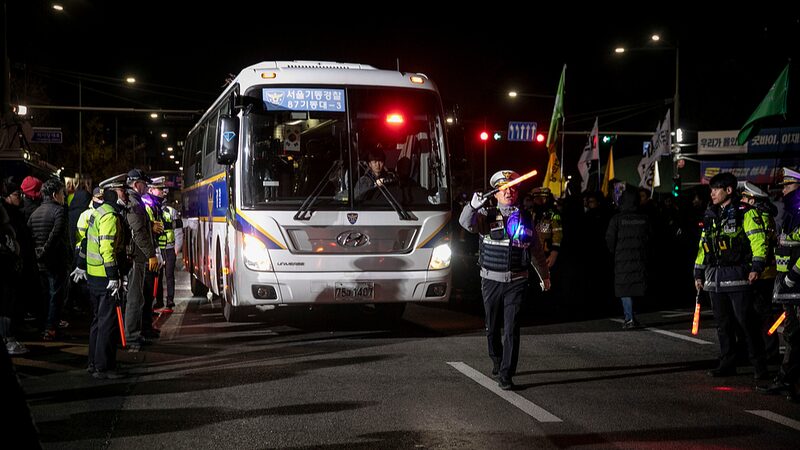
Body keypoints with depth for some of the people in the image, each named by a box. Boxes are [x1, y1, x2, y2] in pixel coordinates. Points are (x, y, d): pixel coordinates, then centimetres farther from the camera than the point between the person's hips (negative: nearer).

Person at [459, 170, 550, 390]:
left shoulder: (524, 219, 8)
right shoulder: (487, 215, 0)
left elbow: (536, 250, 20)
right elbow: (466, 223, -22)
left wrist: (545, 275, 29)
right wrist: (473, 206, -42)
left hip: (516, 281, 0)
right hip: (491, 280, 0)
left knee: (512, 328, -9)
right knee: (492, 328, 12)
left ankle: (506, 374, -7)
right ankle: (497, 361, 37)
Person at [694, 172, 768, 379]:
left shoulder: (745, 213, -3)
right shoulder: (710, 216, 18)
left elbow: (758, 240, -10)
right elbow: (703, 246, 22)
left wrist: (756, 267, -19)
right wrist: (698, 273, 19)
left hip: (737, 275, -6)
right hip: (714, 277, 6)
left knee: (746, 321, -7)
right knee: (723, 323, 9)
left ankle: (759, 366, 0)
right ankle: (727, 364, 17)